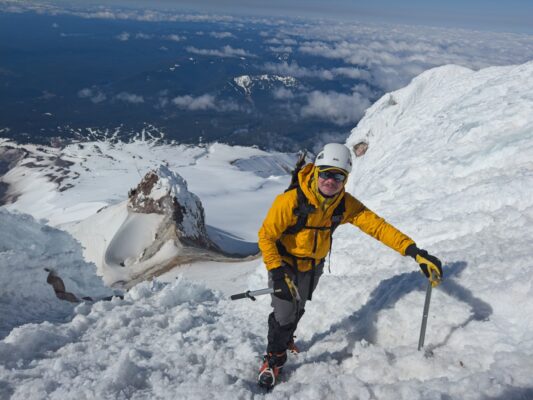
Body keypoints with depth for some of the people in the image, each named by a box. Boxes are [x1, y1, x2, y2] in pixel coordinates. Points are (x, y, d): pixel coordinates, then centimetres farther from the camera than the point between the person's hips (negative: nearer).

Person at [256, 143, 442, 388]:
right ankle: (274, 357, 24)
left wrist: (414, 252, -35)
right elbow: (266, 235, -27)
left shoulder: (346, 205, -20)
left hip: (313, 266, 5)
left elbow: (377, 225, -24)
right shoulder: (291, 200, -33)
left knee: (297, 309, 25)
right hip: (285, 263, -5)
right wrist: (277, 273, -35)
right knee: (284, 313, -5)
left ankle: (286, 339, 56)